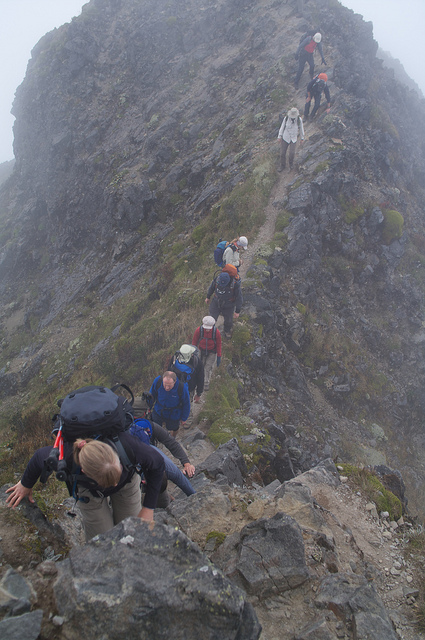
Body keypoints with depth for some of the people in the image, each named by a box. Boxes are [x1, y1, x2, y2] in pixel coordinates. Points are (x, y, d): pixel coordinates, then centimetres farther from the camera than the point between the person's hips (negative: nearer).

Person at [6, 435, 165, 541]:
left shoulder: (126, 445, -46)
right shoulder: (67, 458, -44)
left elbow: (157, 464, -23)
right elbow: (40, 456, -17)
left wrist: (148, 509, -19)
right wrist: (26, 484, 4)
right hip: (89, 489, 0)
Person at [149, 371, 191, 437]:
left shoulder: (182, 388, -35)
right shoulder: (157, 381, -30)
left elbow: (186, 404, -16)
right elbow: (152, 395, -7)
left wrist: (184, 418, -3)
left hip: (174, 414, -1)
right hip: (158, 412, 1)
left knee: (173, 428, 24)